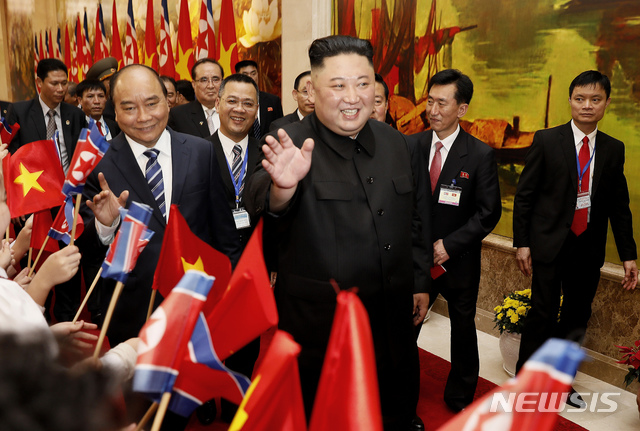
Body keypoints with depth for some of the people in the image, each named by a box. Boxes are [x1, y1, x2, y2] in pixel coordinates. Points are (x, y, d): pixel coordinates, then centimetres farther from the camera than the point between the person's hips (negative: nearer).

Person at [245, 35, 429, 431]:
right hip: (320, 322, -5)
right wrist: (282, 186, -54)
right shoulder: (294, 144, -13)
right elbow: (261, 204, -33)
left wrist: (420, 281, 16)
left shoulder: (394, 142, 4)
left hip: (393, 316, 5)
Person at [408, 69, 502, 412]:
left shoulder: (480, 155, -10)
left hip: (459, 262, -1)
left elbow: (489, 212, -10)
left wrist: (448, 245, -16)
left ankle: (460, 398, 40)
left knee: (463, 330, 17)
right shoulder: (411, 146, -3)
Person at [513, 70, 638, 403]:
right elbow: (524, 195, -4)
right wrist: (522, 243, -8)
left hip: (589, 248, 4)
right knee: (543, 316, -3)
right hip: (550, 244, -4)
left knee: (577, 319, 12)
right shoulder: (546, 141, -3)